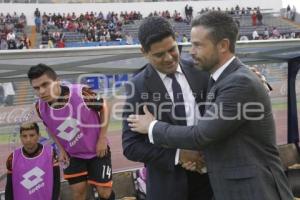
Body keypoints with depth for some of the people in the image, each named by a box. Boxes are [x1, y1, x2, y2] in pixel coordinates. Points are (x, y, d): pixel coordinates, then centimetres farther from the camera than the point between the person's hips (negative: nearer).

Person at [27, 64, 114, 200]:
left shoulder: (81, 93, -32)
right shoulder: (40, 107, -18)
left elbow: (103, 107, -13)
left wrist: (102, 138, -13)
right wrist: (61, 149, 4)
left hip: (97, 150, -3)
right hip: (72, 155, 3)